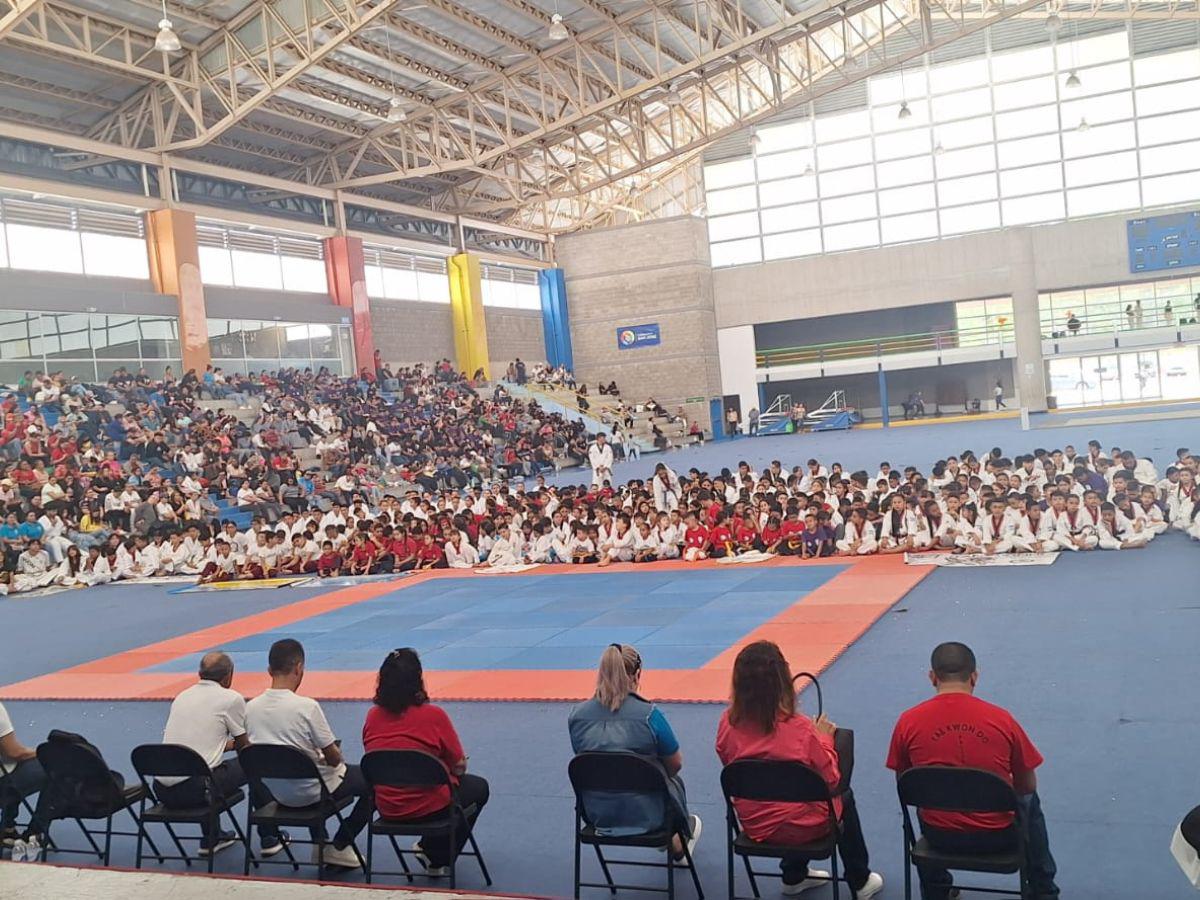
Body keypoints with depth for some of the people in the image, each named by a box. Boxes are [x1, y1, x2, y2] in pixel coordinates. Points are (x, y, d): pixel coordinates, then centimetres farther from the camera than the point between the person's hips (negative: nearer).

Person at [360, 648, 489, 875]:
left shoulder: (372, 716, -4)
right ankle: (437, 859, 19)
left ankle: (428, 848, 24)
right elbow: (459, 767, -10)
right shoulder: (433, 715, -18)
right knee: (479, 787, 24)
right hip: (428, 807, -6)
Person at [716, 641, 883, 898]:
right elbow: (832, 780, -14)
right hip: (801, 828, -4)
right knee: (844, 795, 28)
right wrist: (824, 738, 0)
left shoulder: (728, 723, -16)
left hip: (753, 826, 4)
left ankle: (794, 876, 47)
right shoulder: (799, 728, -27)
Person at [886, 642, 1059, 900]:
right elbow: (1027, 786, -2)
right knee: (1029, 801, 32)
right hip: (997, 837, 0)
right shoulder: (1001, 719, -14)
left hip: (939, 838, 1)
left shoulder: (907, 722, -13)